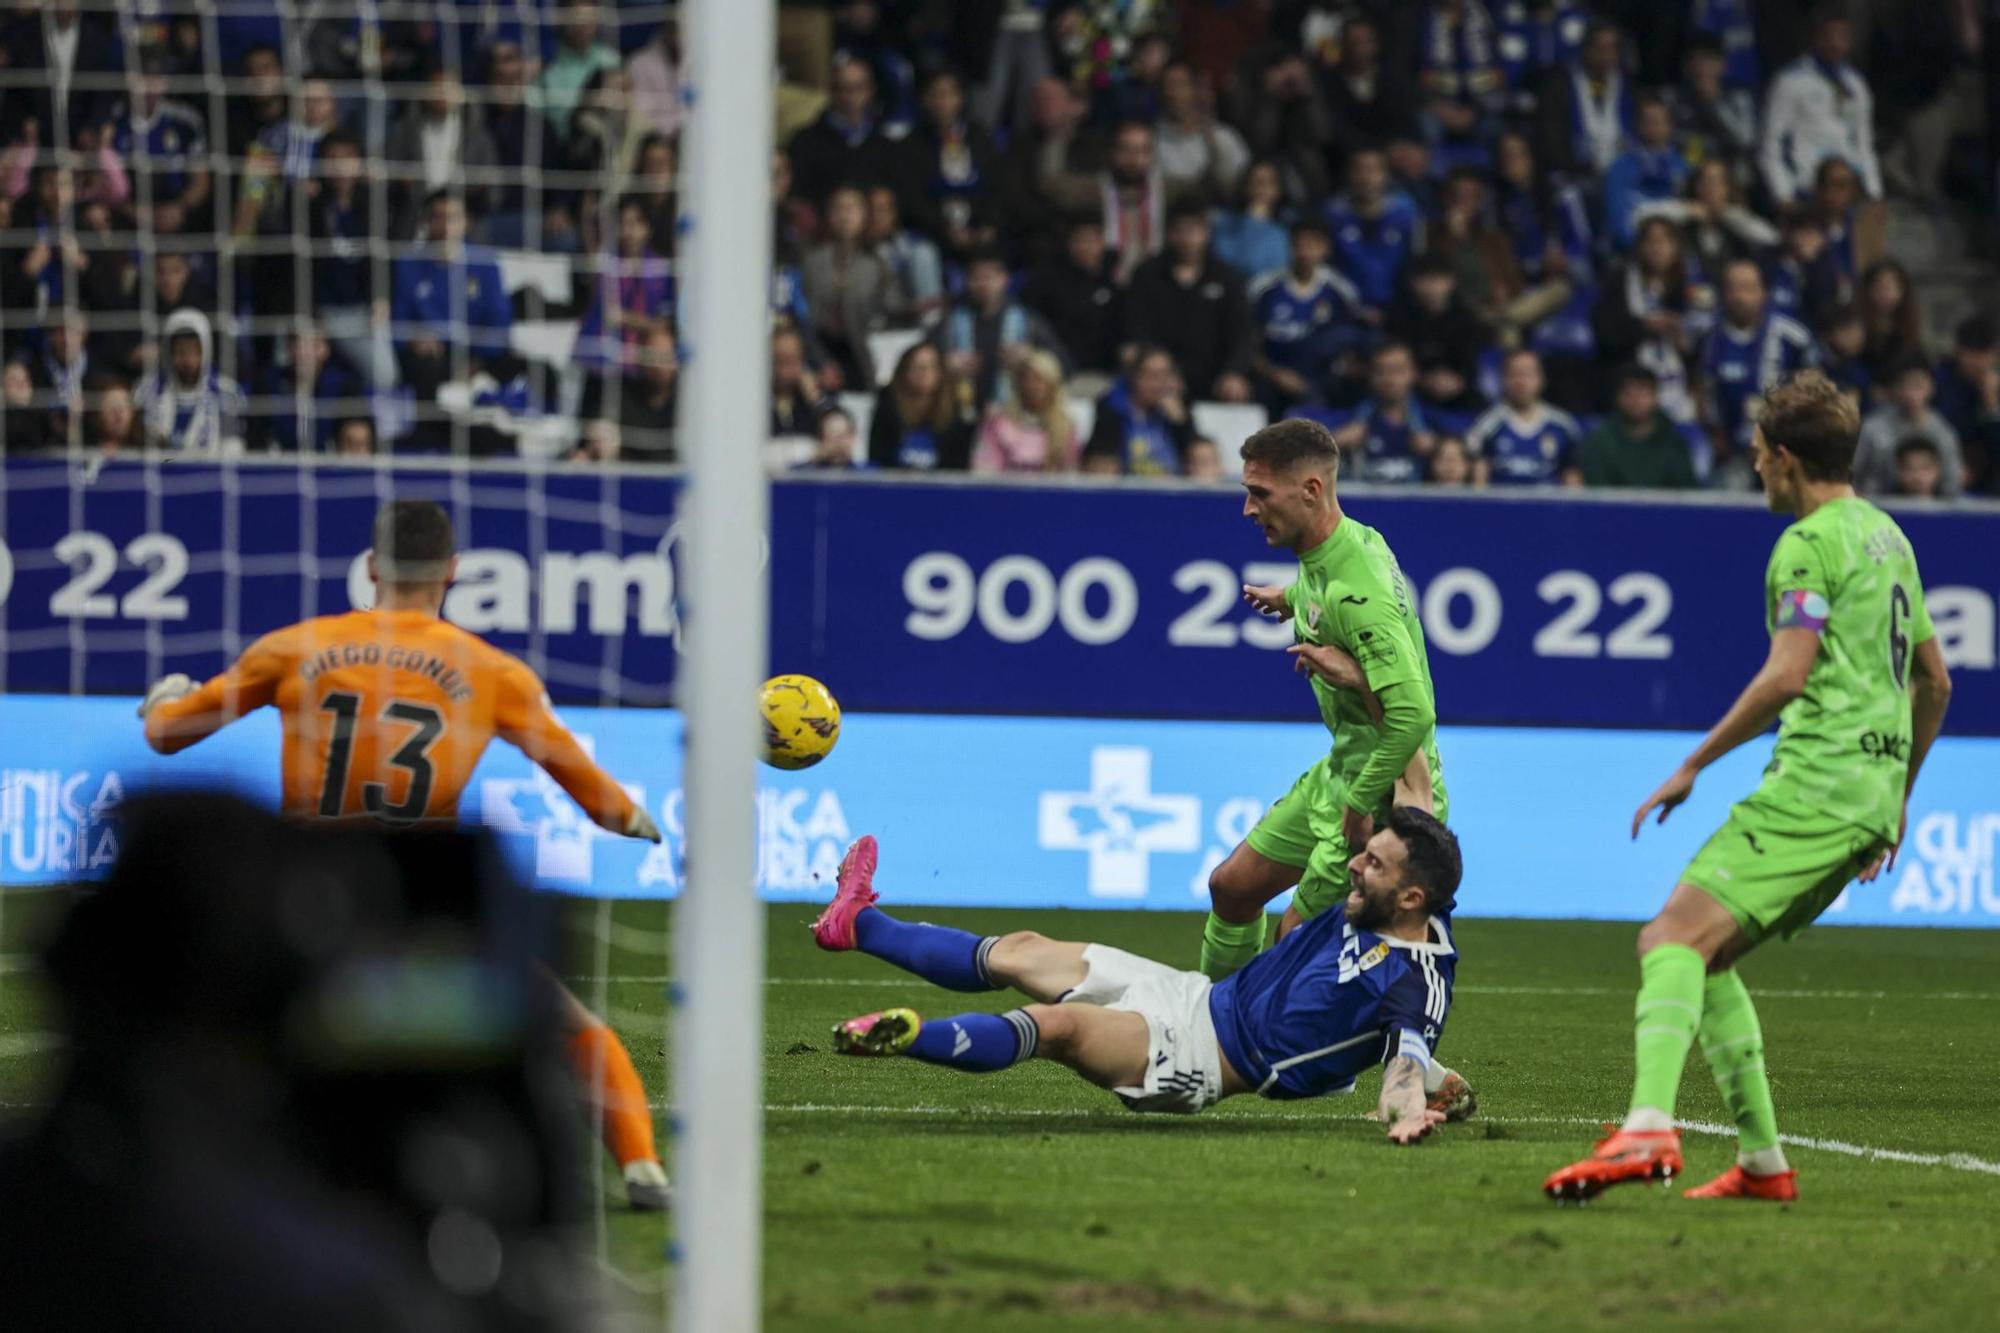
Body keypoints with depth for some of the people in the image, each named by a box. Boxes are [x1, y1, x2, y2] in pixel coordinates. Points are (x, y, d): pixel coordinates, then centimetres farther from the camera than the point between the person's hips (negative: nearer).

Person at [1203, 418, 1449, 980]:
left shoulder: (1354, 592, -29)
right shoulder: (1356, 537, 0)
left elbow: (1413, 713, -35)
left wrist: (1360, 804, -27)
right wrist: (1292, 598, 19)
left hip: (1386, 794, -10)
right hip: (1336, 775, 10)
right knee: (1232, 888, 18)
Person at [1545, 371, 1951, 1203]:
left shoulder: (1809, 545, -8)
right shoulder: (1887, 536, 21)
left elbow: (1788, 674, -19)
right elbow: (1934, 680, 27)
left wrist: (1694, 765, -12)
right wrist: (1898, 795, 36)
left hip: (1816, 783, -10)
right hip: (1873, 790, 10)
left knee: (1676, 937, -20)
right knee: (1705, 959, 15)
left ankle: (1648, 1129, -40)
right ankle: (1761, 1161, 11)